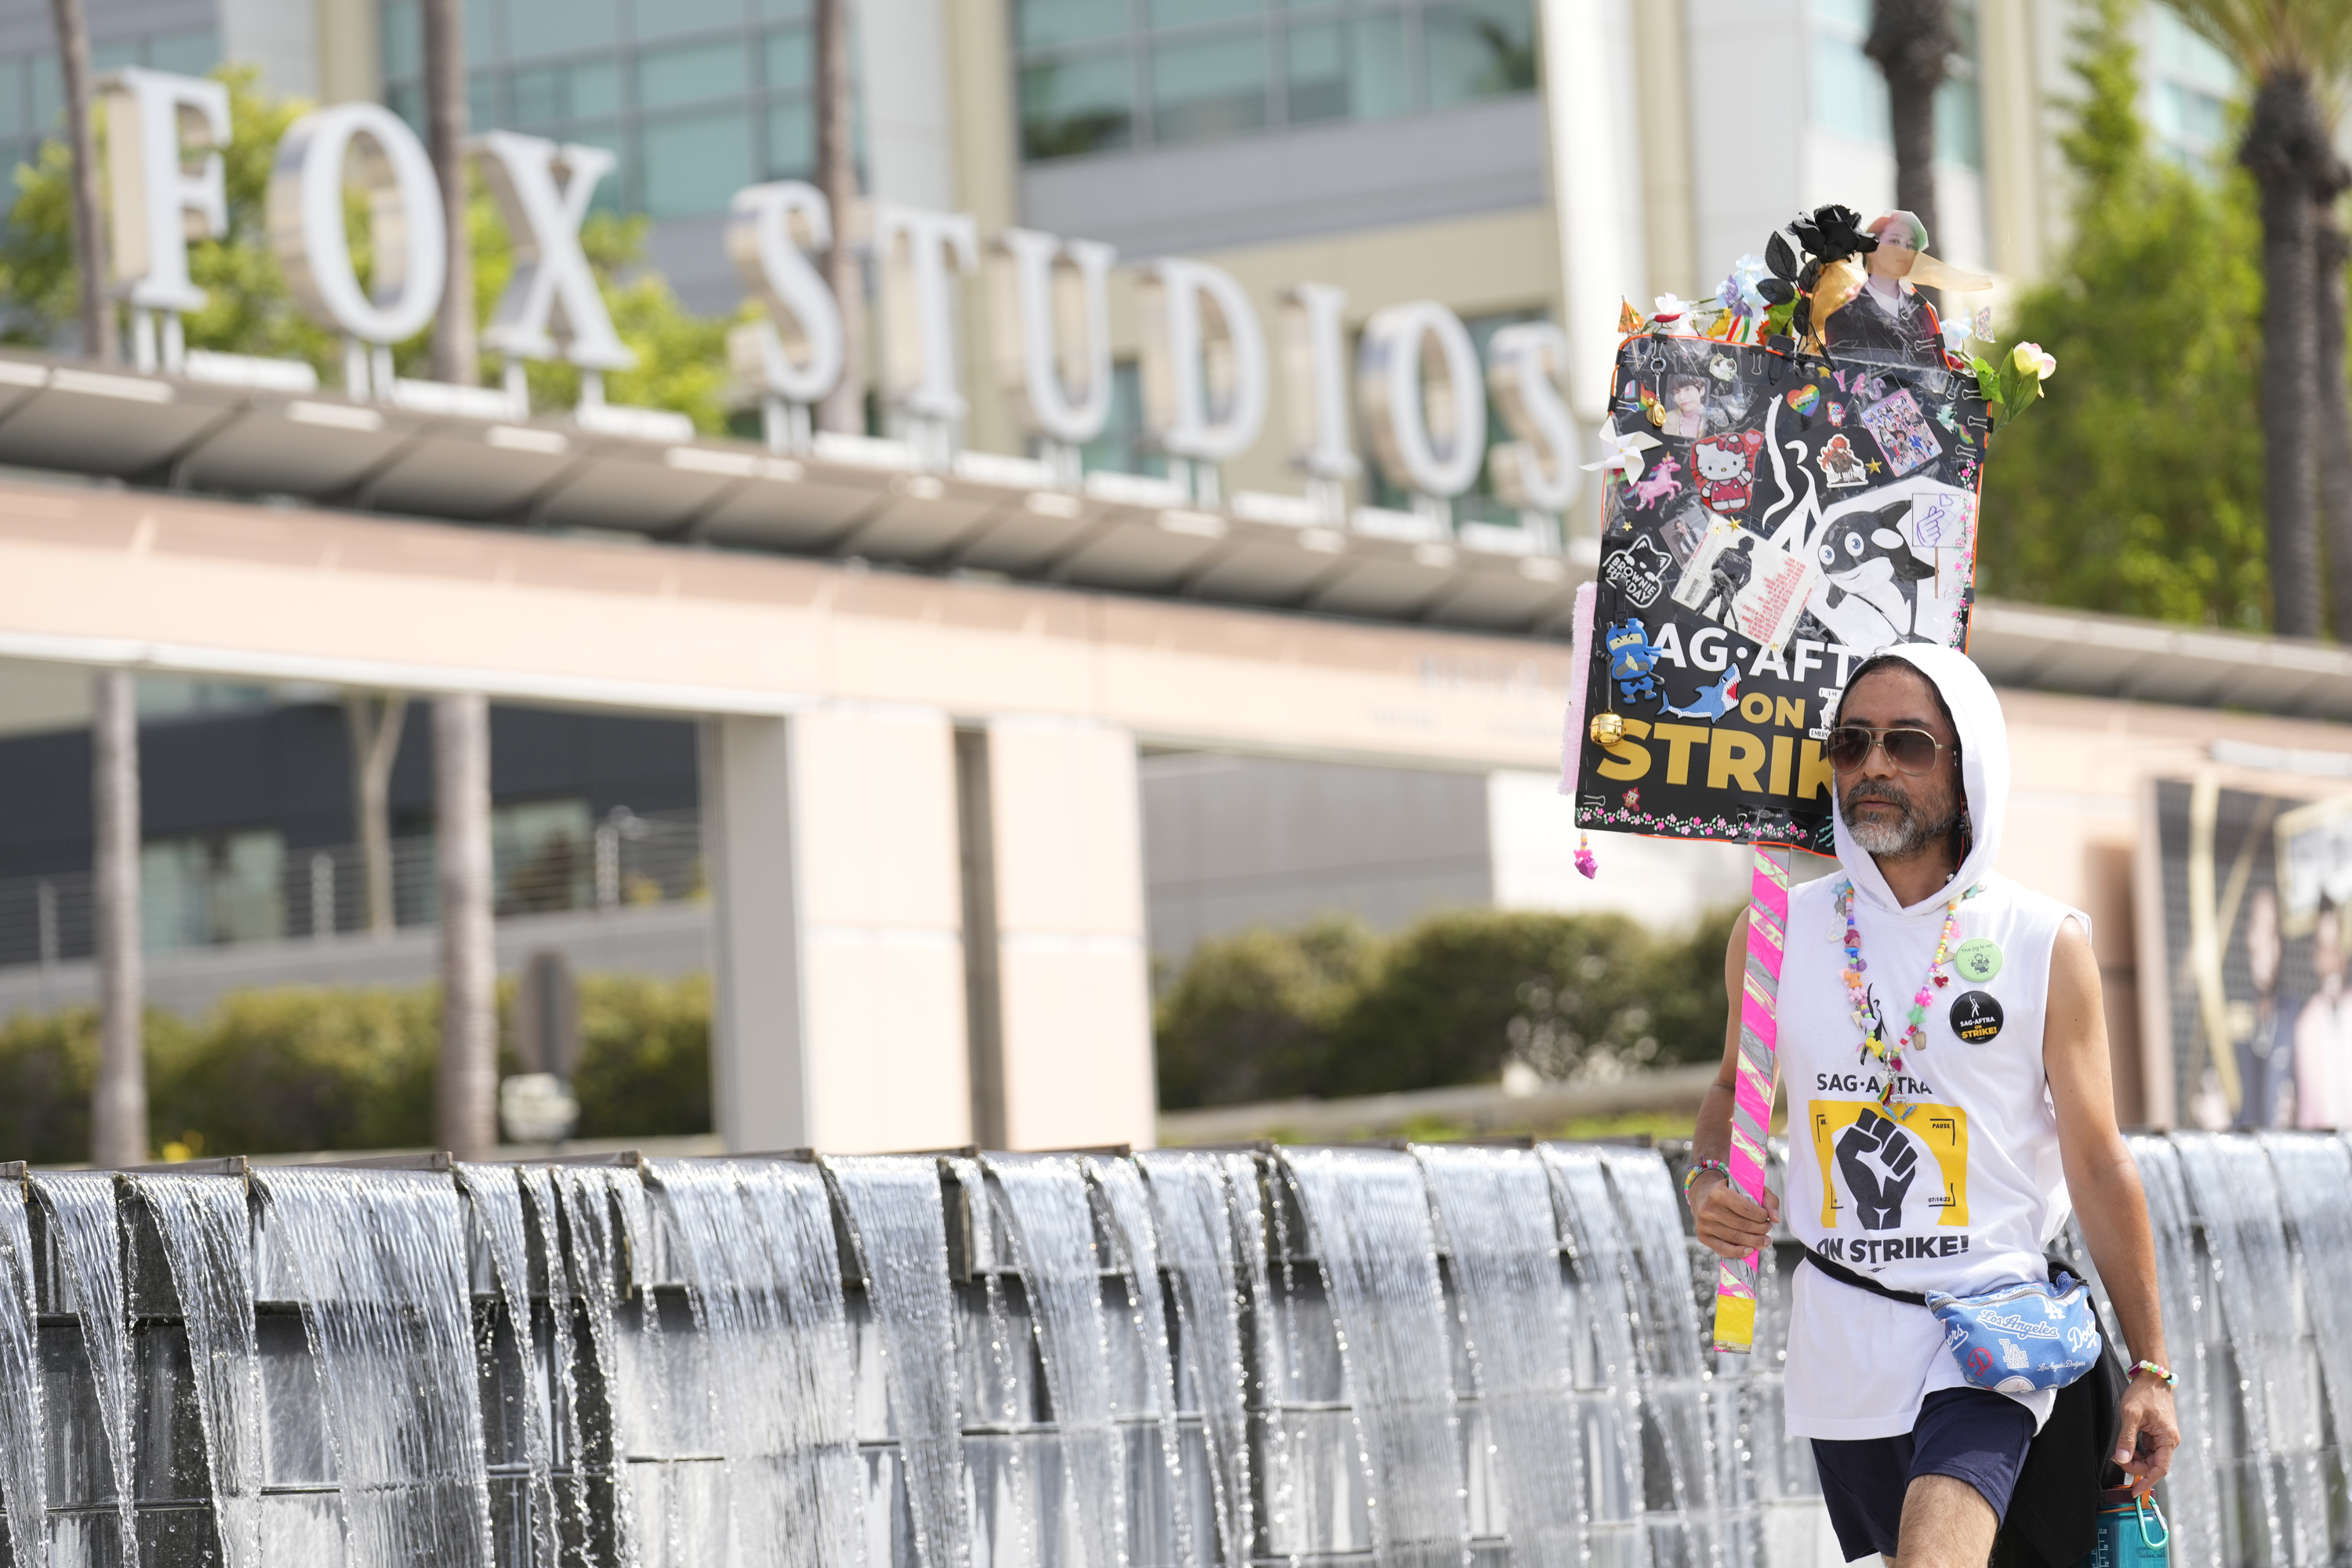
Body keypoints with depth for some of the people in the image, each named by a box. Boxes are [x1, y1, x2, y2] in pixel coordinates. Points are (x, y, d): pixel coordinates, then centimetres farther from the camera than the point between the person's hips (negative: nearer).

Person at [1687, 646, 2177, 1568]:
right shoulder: (1774, 935, 3)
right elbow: (1737, 1085, 20)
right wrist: (1709, 1178, -3)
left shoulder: (2045, 944, -4)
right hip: (1842, 1344, 4)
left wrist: (2149, 1366, 1)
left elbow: (2098, 1166, 0)